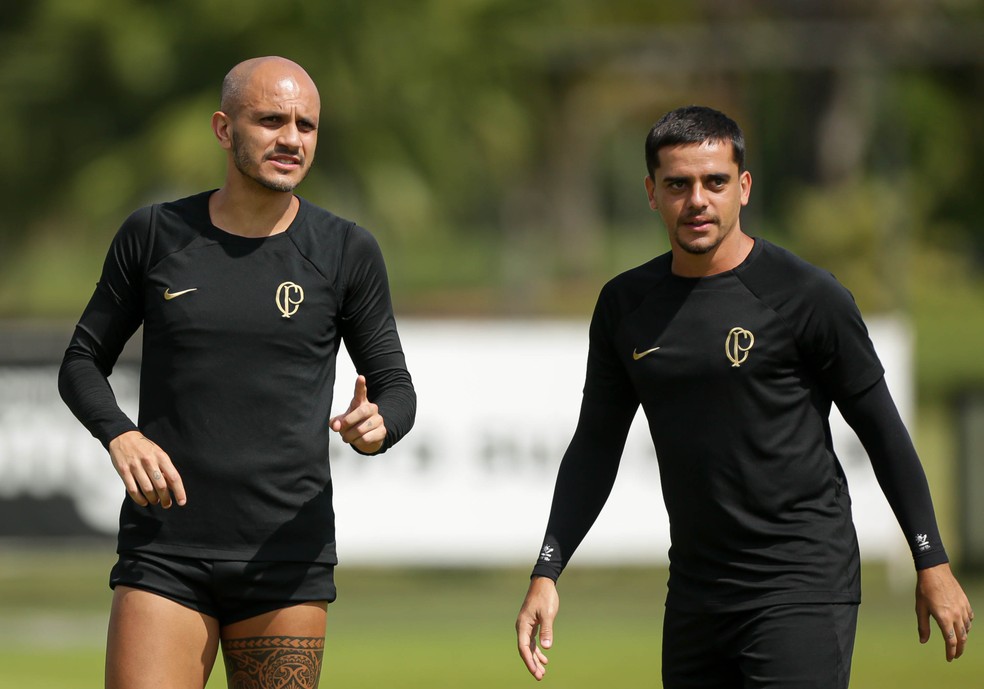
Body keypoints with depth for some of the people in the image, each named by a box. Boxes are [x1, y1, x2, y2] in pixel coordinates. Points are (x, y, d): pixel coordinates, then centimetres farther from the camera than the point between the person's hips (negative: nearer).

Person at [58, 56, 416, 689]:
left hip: (286, 562, 0)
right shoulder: (156, 235, 5)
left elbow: (396, 387, 9)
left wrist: (376, 426, -16)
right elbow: (83, 363, 13)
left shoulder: (346, 252, 3)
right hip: (164, 558, 0)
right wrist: (120, 436, -8)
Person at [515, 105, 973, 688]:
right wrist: (546, 574, 6)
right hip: (695, 591, 6)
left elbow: (882, 430, -2)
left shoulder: (804, 295, -7)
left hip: (803, 586, -6)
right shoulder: (626, 306, 8)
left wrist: (932, 563, -1)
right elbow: (596, 447, 14)